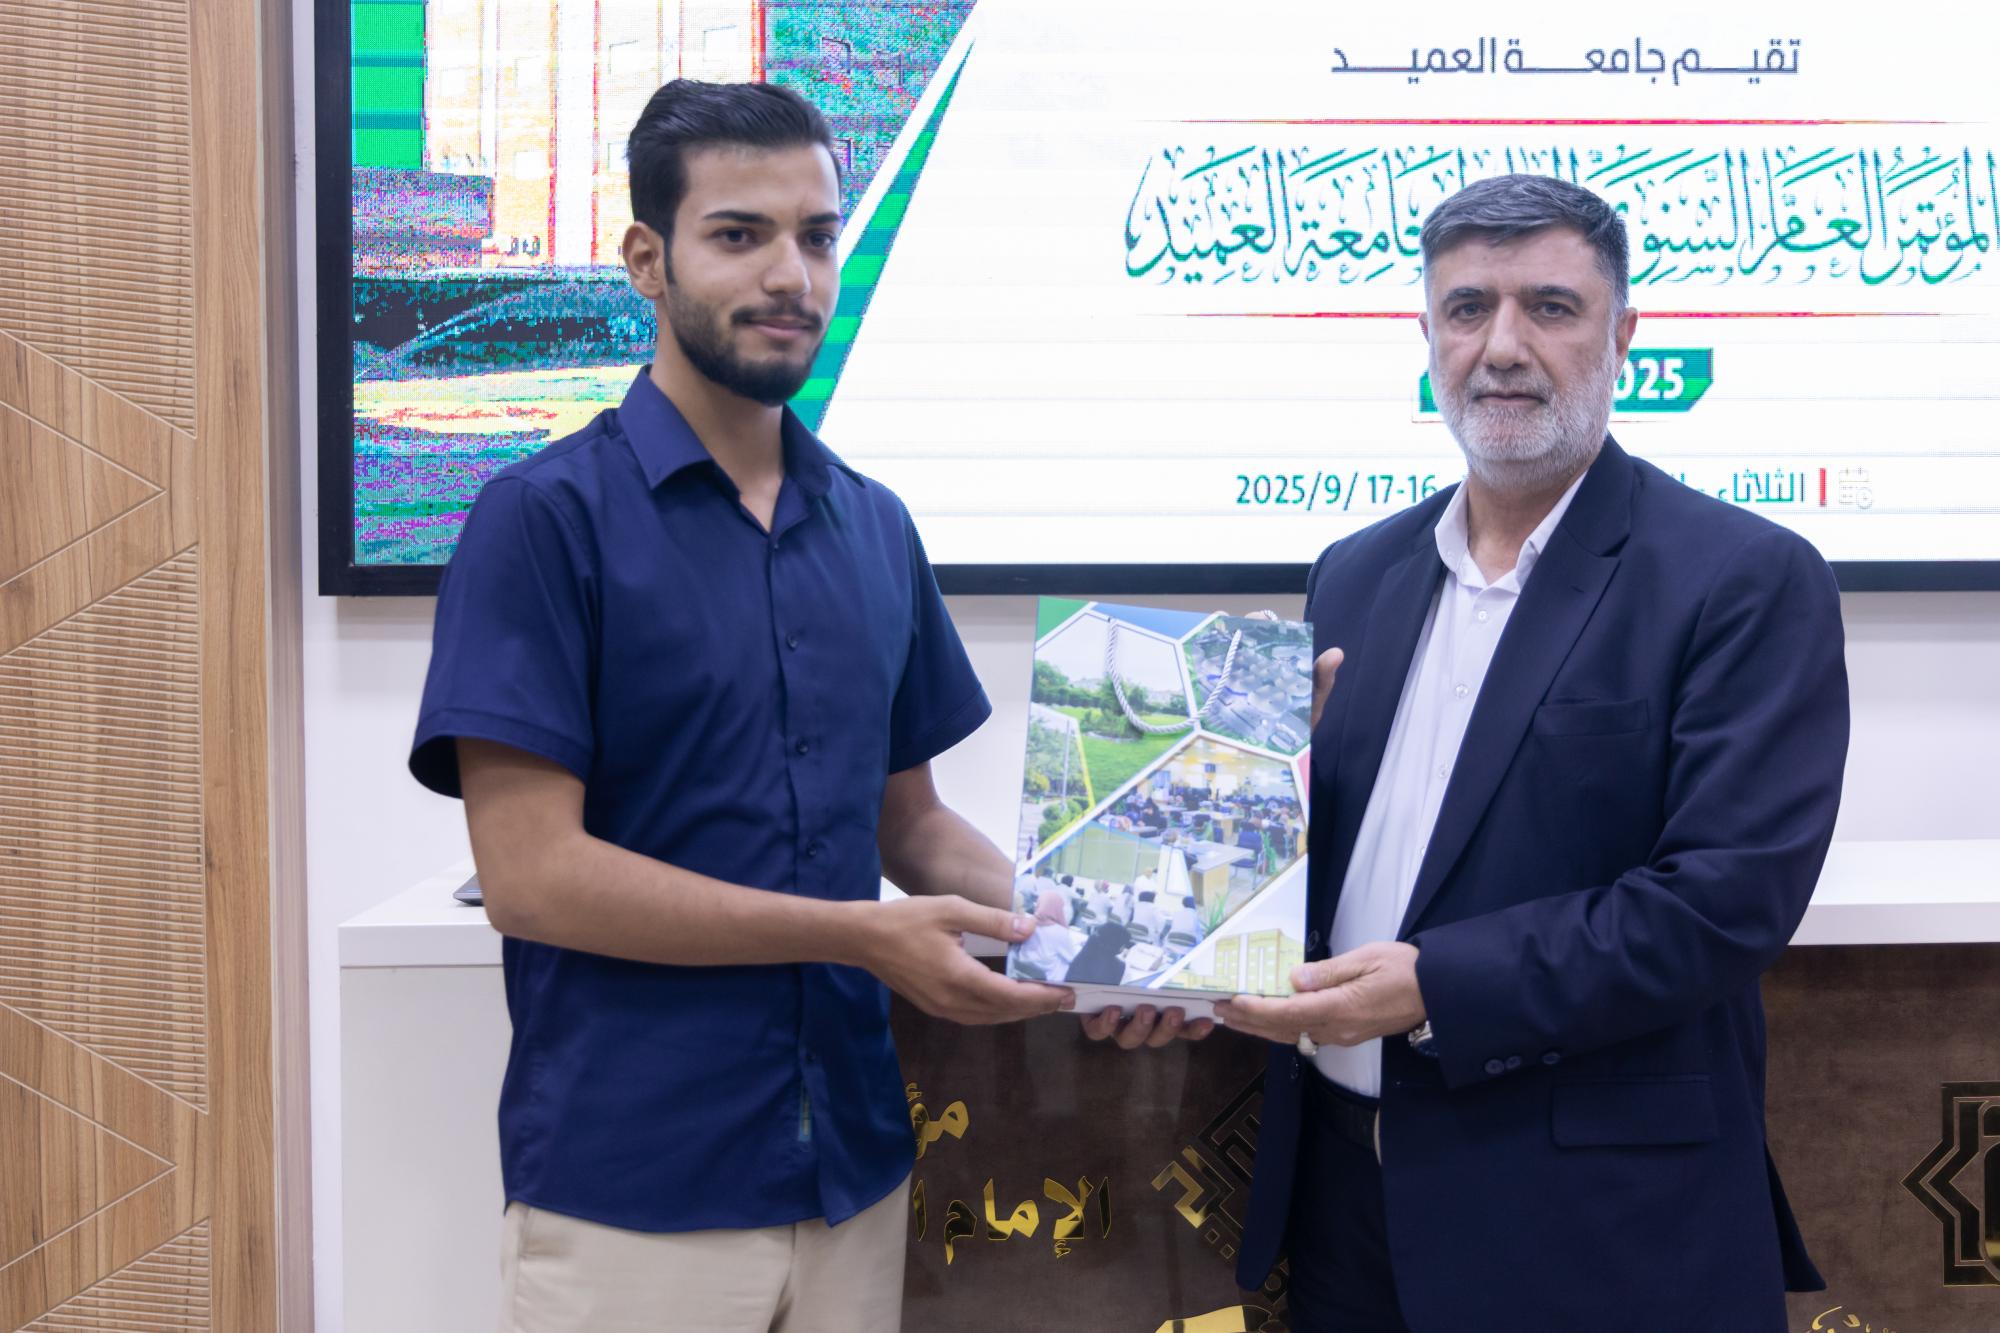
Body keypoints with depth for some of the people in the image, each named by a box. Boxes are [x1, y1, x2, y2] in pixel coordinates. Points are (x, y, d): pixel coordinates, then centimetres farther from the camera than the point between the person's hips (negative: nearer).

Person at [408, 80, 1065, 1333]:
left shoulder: (876, 528, 7)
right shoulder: (546, 517, -9)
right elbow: (530, 871, -15)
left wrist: (1047, 919, -5)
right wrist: (858, 934, -18)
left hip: (855, 1176, 5)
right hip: (631, 1199, -5)